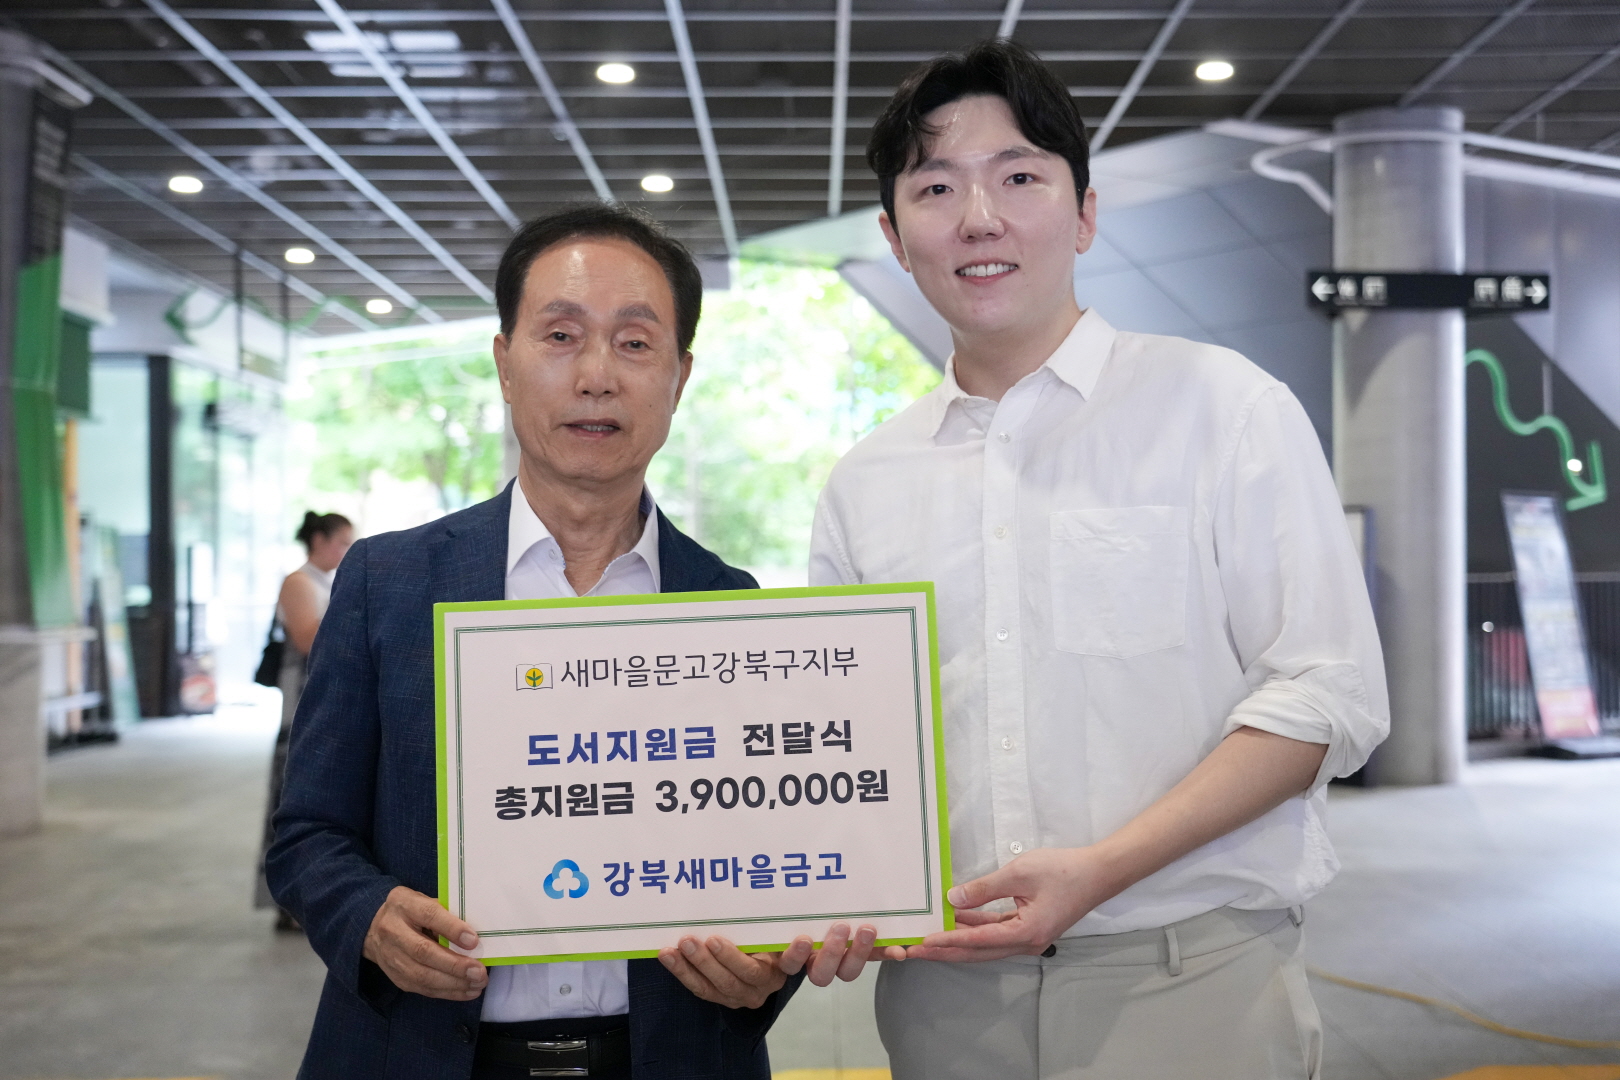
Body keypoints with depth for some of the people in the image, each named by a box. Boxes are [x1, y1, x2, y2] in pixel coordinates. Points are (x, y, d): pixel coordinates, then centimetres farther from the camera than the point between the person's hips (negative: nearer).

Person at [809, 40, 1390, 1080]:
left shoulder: (1221, 404, -2)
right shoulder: (865, 484, 10)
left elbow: (1325, 694, -8)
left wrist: (1096, 870, -16)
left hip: (1188, 977, -3)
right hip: (943, 985, 3)